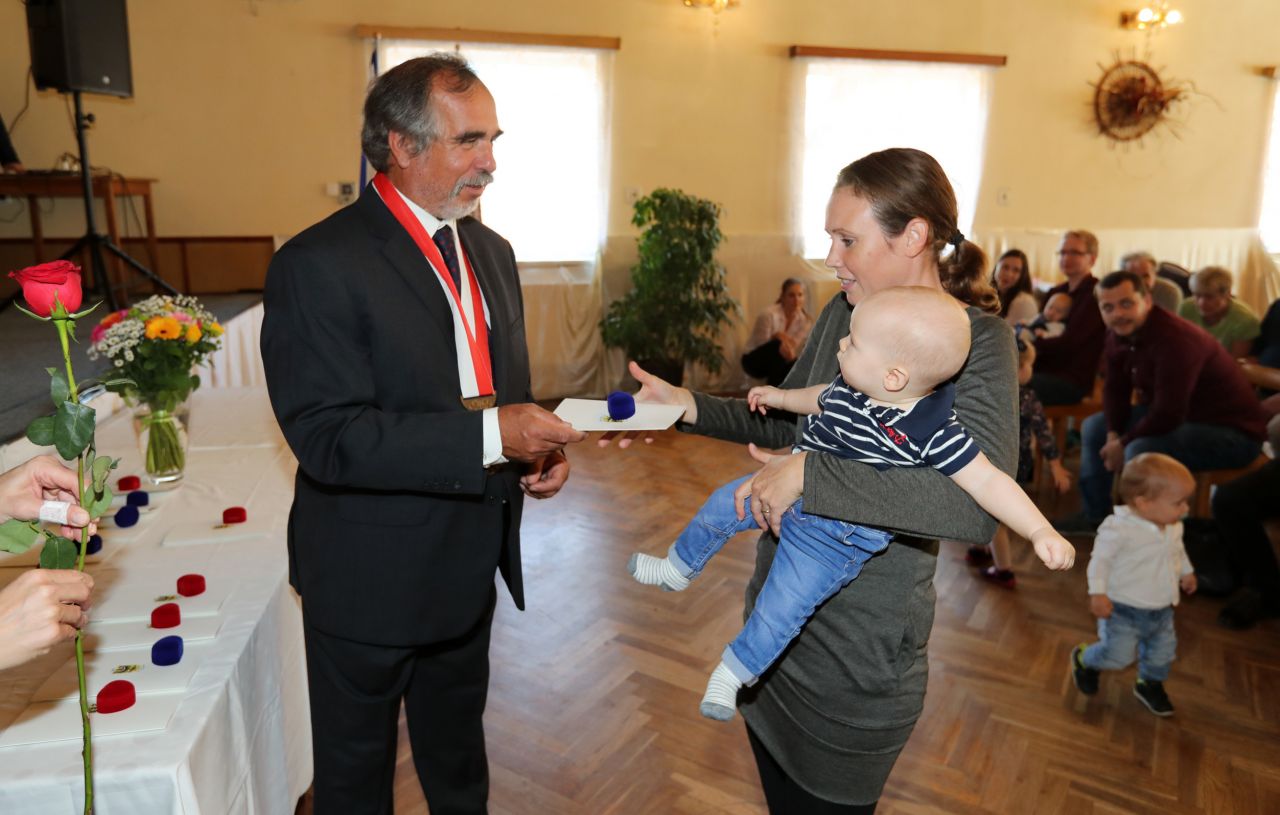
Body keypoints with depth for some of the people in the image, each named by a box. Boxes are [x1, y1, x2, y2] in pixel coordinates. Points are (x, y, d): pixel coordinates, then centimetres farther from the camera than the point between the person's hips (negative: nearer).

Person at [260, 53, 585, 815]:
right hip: (371, 577, -6)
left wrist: (539, 445, -8)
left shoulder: (491, 251, 4)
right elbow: (326, 436, -27)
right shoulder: (319, 265, -20)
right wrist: (488, 436, -32)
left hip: (469, 564, 6)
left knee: (458, 750, 29)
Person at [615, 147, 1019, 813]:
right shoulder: (843, 311, 0)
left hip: (859, 644, -6)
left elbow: (980, 503, -33)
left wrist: (809, 475, -32)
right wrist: (689, 405, -1)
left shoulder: (977, 338, -19)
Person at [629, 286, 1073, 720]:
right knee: (721, 504, 11)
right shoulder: (851, 385, -9)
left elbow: (987, 480, -22)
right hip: (789, 488, 6)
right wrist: (780, 397, 24)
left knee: (780, 609, -2)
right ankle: (679, 568, 39)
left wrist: (1041, 531, -28)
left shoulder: (934, 433, -28)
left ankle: (734, 673, 26)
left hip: (835, 537, -6)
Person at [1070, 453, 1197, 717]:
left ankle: (1150, 685, 46)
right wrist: (1098, 593, -25)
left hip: (1162, 610, 7)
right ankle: (1084, 660, 30)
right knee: (1118, 655, -1)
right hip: (1123, 609, -7)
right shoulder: (1119, 528, -28)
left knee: (1163, 652, 19)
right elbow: (1100, 559, -22)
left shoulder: (1173, 527, -4)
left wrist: (1187, 572, 26)